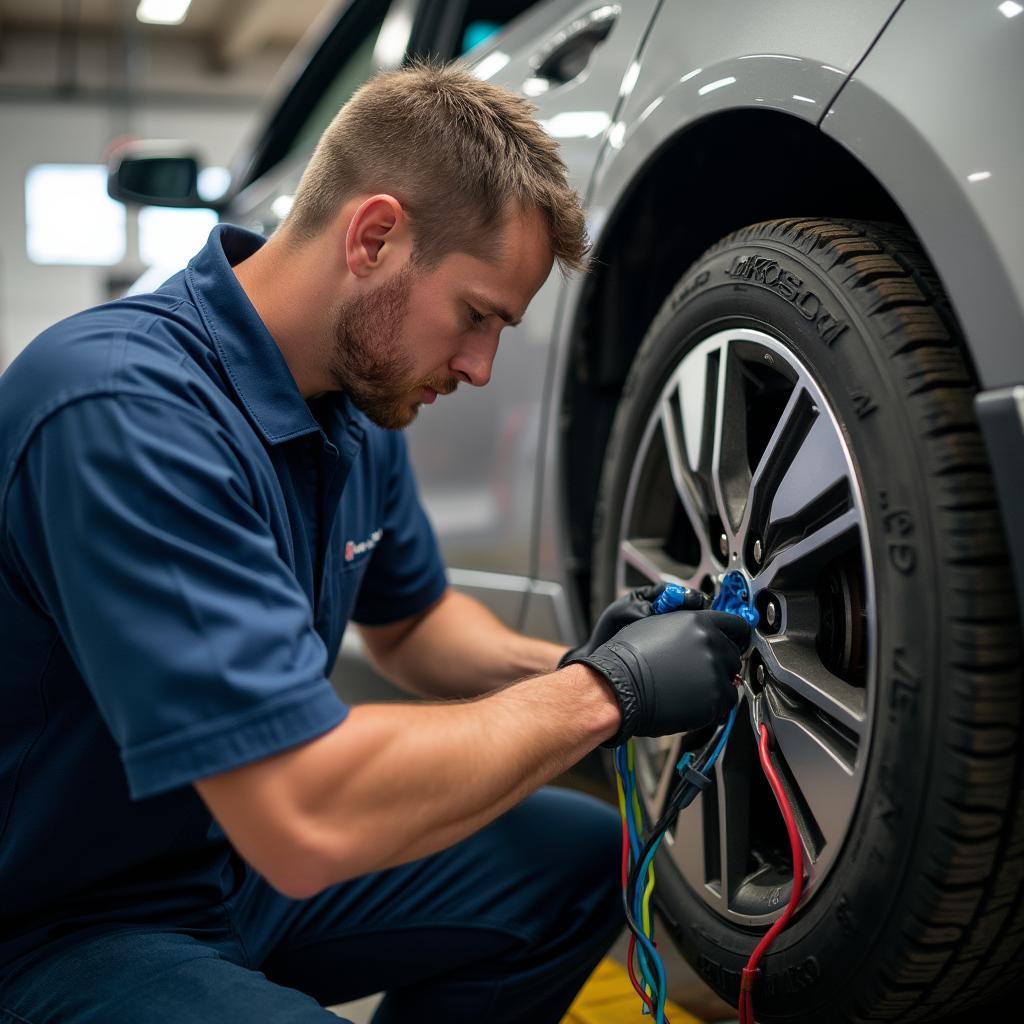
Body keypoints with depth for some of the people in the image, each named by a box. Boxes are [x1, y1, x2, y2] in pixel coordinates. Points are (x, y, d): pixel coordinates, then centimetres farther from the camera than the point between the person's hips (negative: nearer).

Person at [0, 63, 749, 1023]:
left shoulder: (360, 405, -1)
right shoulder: (125, 407, -30)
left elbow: (408, 624, 15)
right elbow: (307, 819, -35)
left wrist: (571, 669, -5)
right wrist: (601, 693, -23)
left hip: (252, 859, 8)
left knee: (583, 858, 3)